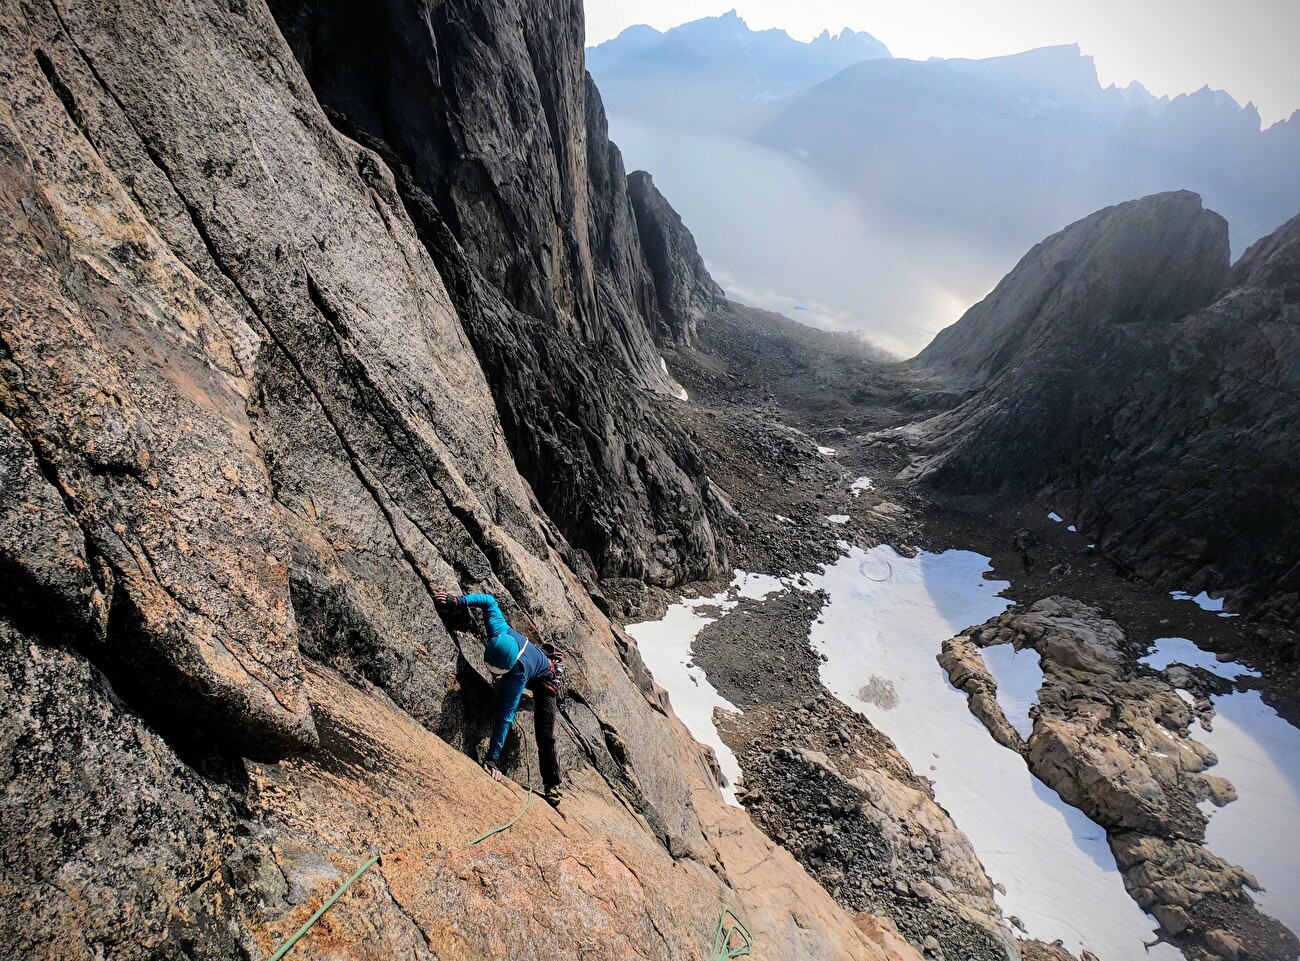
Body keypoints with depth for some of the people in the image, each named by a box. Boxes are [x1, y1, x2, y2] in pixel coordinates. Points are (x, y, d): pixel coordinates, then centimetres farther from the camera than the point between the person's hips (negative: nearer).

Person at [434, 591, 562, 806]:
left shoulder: (517, 676, -49)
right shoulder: (499, 632, -40)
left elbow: (505, 717, -47)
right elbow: (489, 601, -24)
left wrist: (492, 758, -47)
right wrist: (457, 600, -34)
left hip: (542, 681, -6)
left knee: (545, 735, -7)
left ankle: (552, 786, 7)